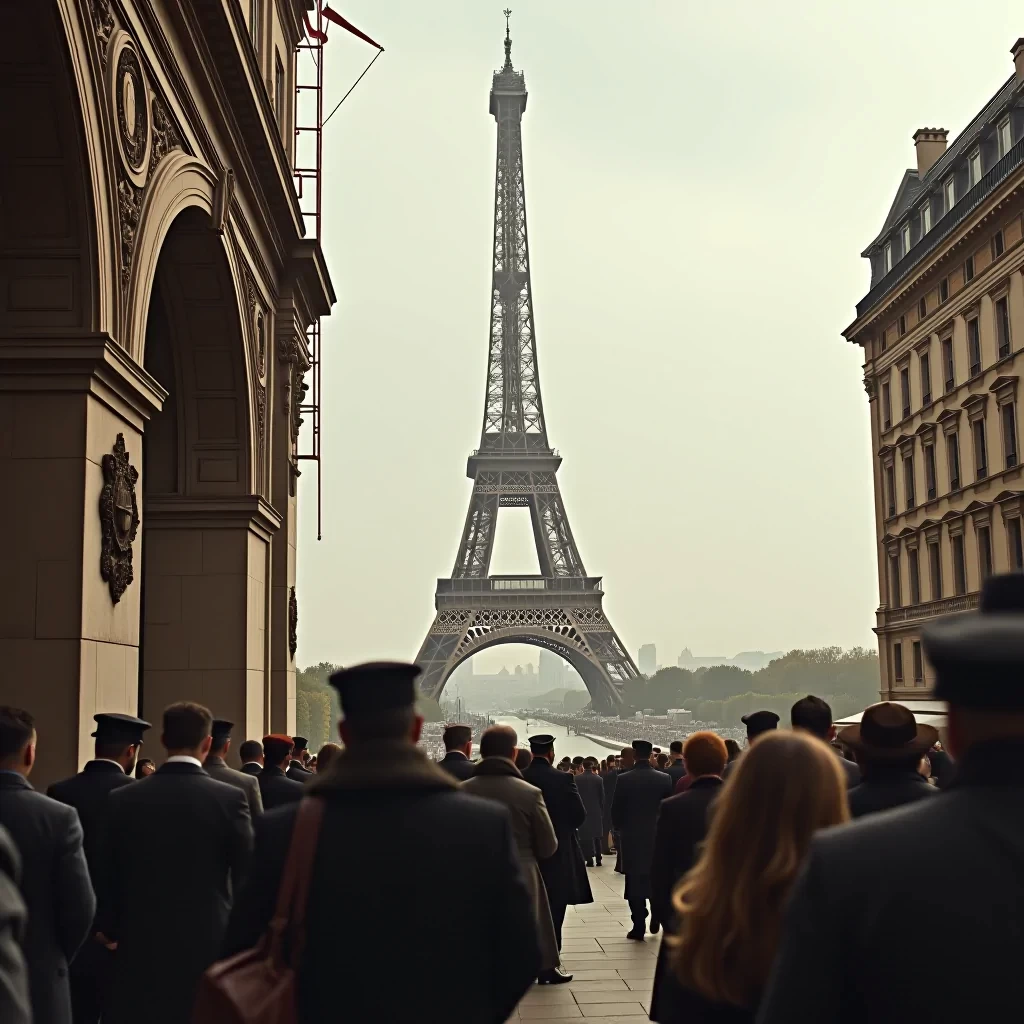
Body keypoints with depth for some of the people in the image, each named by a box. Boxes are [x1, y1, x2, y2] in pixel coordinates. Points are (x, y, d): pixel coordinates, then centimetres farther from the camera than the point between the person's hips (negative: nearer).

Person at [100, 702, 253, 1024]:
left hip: (141, 946, 2)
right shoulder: (231, 798, -10)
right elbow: (247, 877, -8)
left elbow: (108, 880, 2)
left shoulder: (122, 799, -3)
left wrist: (113, 931, 17)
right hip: (209, 944, -2)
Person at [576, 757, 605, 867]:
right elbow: (602, 797, 1)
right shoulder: (599, 779, -4)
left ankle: (589, 858, -4)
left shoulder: (576, 779, -7)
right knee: (596, 835, 12)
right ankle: (598, 858, 13)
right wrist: (602, 811, 10)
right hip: (596, 810, 2)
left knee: (585, 835, 1)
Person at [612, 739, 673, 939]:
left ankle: (639, 927, 3)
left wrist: (620, 828, 12)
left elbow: (616, 810, -6)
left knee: (635, 882, 4)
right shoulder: (664, 779, -6)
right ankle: (656, 918, 15)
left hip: (632, 836, -2)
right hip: (658, 836, 2)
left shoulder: (624, 780, -11)